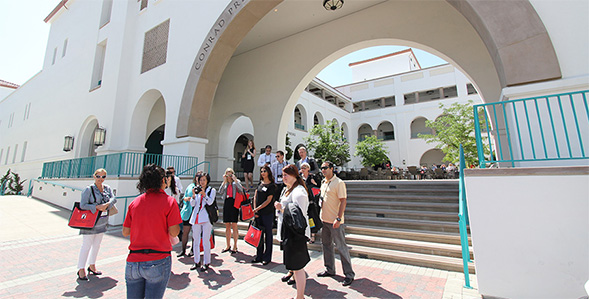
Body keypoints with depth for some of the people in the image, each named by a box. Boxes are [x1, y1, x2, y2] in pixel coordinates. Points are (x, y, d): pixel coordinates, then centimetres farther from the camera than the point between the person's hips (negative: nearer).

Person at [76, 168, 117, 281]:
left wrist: (106, 205, -23)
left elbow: (113, 199, -5)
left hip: (102, 222, 5)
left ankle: (92, 265, 30)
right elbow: (82, 205, -14)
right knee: (86, 245, 2)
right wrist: (97, 207, -21)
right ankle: (81, 269, 16)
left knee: (97, 244, 15)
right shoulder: (88, 189, -10)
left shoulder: (107, 188, 5)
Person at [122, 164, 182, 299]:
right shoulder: (169, 201, -11)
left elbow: (125, 232, 8)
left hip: (133, 262, 5)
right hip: (157, 262, -4)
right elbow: (174, 233, -12)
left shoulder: (135, 202, 3)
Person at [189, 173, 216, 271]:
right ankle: (197, 262, 24)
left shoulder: (212, 190, 4)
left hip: (206, 218, -4)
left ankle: (206, 263, 7)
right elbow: (192, 204, 5)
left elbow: (210, 202, -10)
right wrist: (194, 195, -13)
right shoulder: (197, 190, 12)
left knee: (206, 241, -3)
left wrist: (204, 194, -24)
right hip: (196, 218, 4)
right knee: (195, 240, 10)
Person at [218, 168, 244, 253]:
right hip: (226, 204, 4)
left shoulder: (236, 182, 5)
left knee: (234, 226, -2)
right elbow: (220, 192, -2)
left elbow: (241, 190, -13)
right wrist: (224, 181, -7)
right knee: (227, 226, 10)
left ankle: (235, 246, 8)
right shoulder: (224, 183, 15)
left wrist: (235, 180, -15)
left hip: (234, 203, -4)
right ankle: (228, 246, 21)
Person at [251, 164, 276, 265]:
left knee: (268, 234, 4)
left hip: (267, 213, -6)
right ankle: (259, 256, 25)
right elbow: (255, 197, 10)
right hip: (258, 213, 6)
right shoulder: (260, 183, 11)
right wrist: (254, 210, 0)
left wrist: (258, 208, -13)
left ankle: (267, 257, 16)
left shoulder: (272, 185, -7)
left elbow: (268, 200, -12)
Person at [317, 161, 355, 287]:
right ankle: (329, 270, 33)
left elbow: (343, 201, -17)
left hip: (335, 221, -8)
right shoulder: (323, 182, 11)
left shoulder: (339, 183, -14)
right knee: (326, 244, 17)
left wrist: (338, 218, -23)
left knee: (341, 247, 1)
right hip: (324, 219, 8)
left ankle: (349, 274, 15)